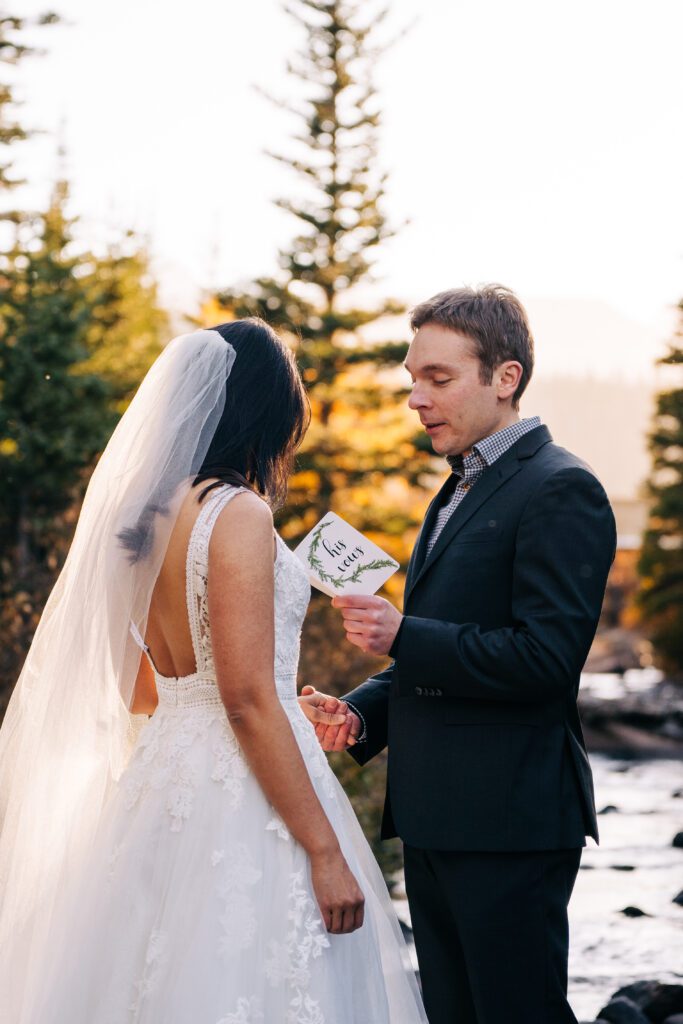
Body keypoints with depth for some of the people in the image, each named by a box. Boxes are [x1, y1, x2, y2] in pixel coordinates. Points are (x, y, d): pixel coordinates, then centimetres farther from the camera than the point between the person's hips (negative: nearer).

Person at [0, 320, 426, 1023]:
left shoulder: (146, 513, 9)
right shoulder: (238, 515, -15)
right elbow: (248, 702, -20)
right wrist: (324, 850, -17)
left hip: (160, 774, 9)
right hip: (238, 799, -9)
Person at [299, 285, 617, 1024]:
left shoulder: (559, 491, -12)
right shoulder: (461, 491, 18)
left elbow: (546, 657, -21)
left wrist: (402, 637, -20)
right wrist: (361, 713, 7)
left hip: (508, 822, -10)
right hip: (436, 821, 10)